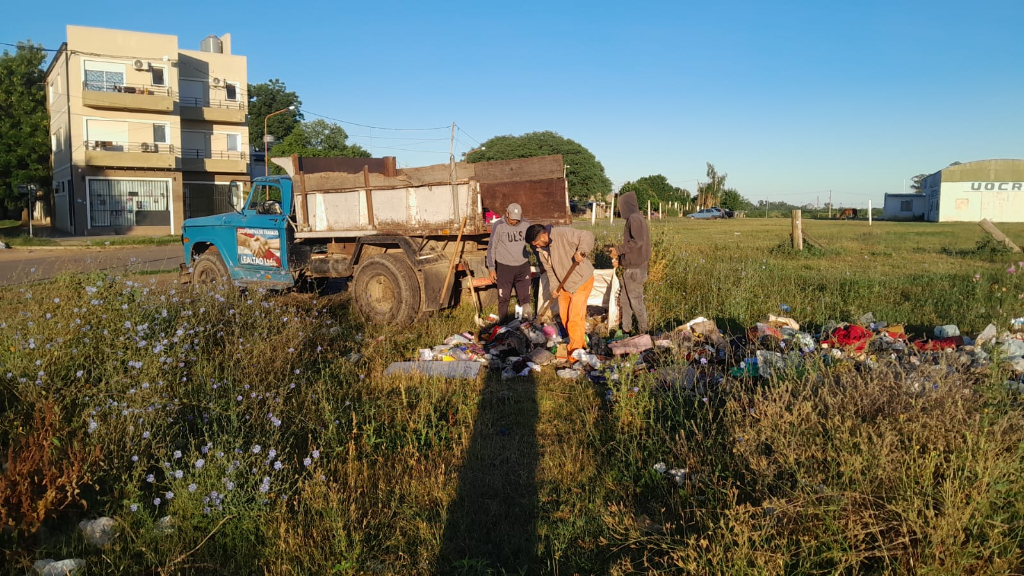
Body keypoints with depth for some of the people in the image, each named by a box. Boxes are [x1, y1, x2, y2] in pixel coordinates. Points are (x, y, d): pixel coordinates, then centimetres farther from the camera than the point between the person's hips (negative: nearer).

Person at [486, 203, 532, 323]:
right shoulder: (498, 226, -7)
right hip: (504, 267, -3)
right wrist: (492, 268, -6)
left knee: (525, 298, 6)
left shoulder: (526, 225, 3)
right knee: (504, 299, 4)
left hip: (523, 267, 3)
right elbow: (491, 248, -3)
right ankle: (503, 325, 14)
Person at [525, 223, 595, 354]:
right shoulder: (541, 249, 0)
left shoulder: (563, 233, -24)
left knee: (575, 317, -11)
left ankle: (576, 351, 0)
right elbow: (549, 269, 6)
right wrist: (554, 287, -5)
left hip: (582, 281, -8)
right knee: (564, 315, 16)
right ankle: (580, 342, 34)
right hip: (564, 284, 8)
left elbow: (587, 236, -26)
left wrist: (581, 251, -44)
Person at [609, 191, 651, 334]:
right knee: (624, 300, 15)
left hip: (634, 269, -10)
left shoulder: (634, 219, -16)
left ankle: (643, 331, 12)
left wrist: (619, 249, -17)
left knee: (636, 300, 1)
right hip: (630, 267, 10)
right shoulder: (639, 218, 13)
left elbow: (637, 241, -27)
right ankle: (626, 329, 24)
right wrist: (620, 259, 17)